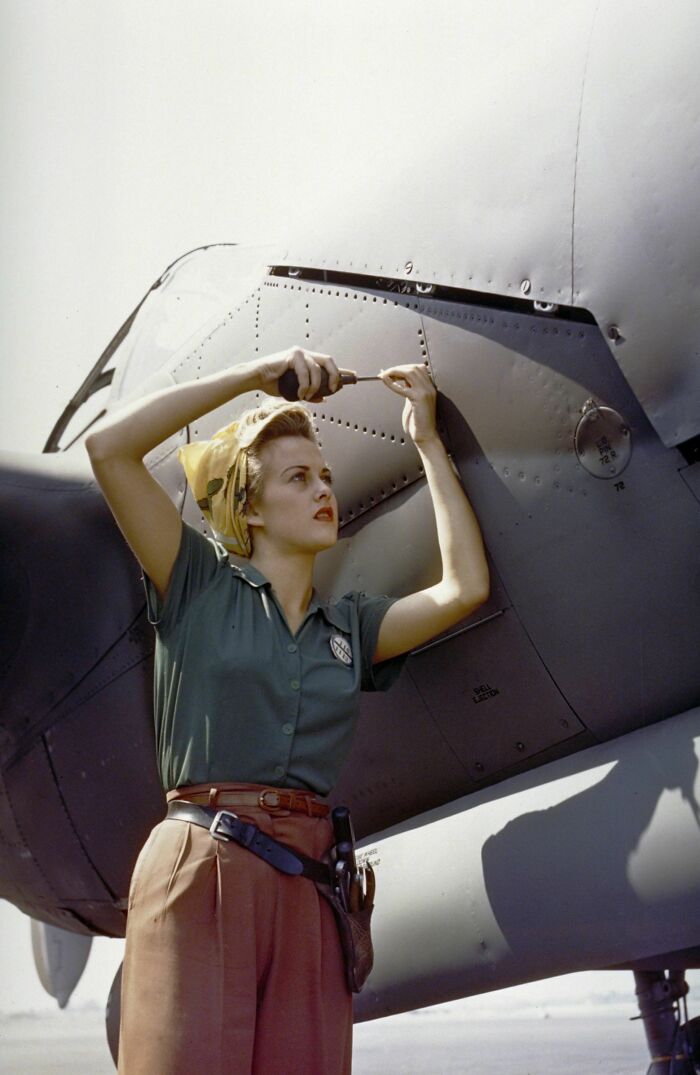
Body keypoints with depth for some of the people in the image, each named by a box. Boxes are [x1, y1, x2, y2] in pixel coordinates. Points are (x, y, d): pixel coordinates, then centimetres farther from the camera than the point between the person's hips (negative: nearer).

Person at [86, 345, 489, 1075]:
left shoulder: (349, 628, 19)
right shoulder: (200, 584, 8)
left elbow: (464, 587, 9)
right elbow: (109, 447, -1)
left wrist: (426, 441, 15)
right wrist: (254, 376, 1)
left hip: (307, 882, 4)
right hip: (202, 869, -4)